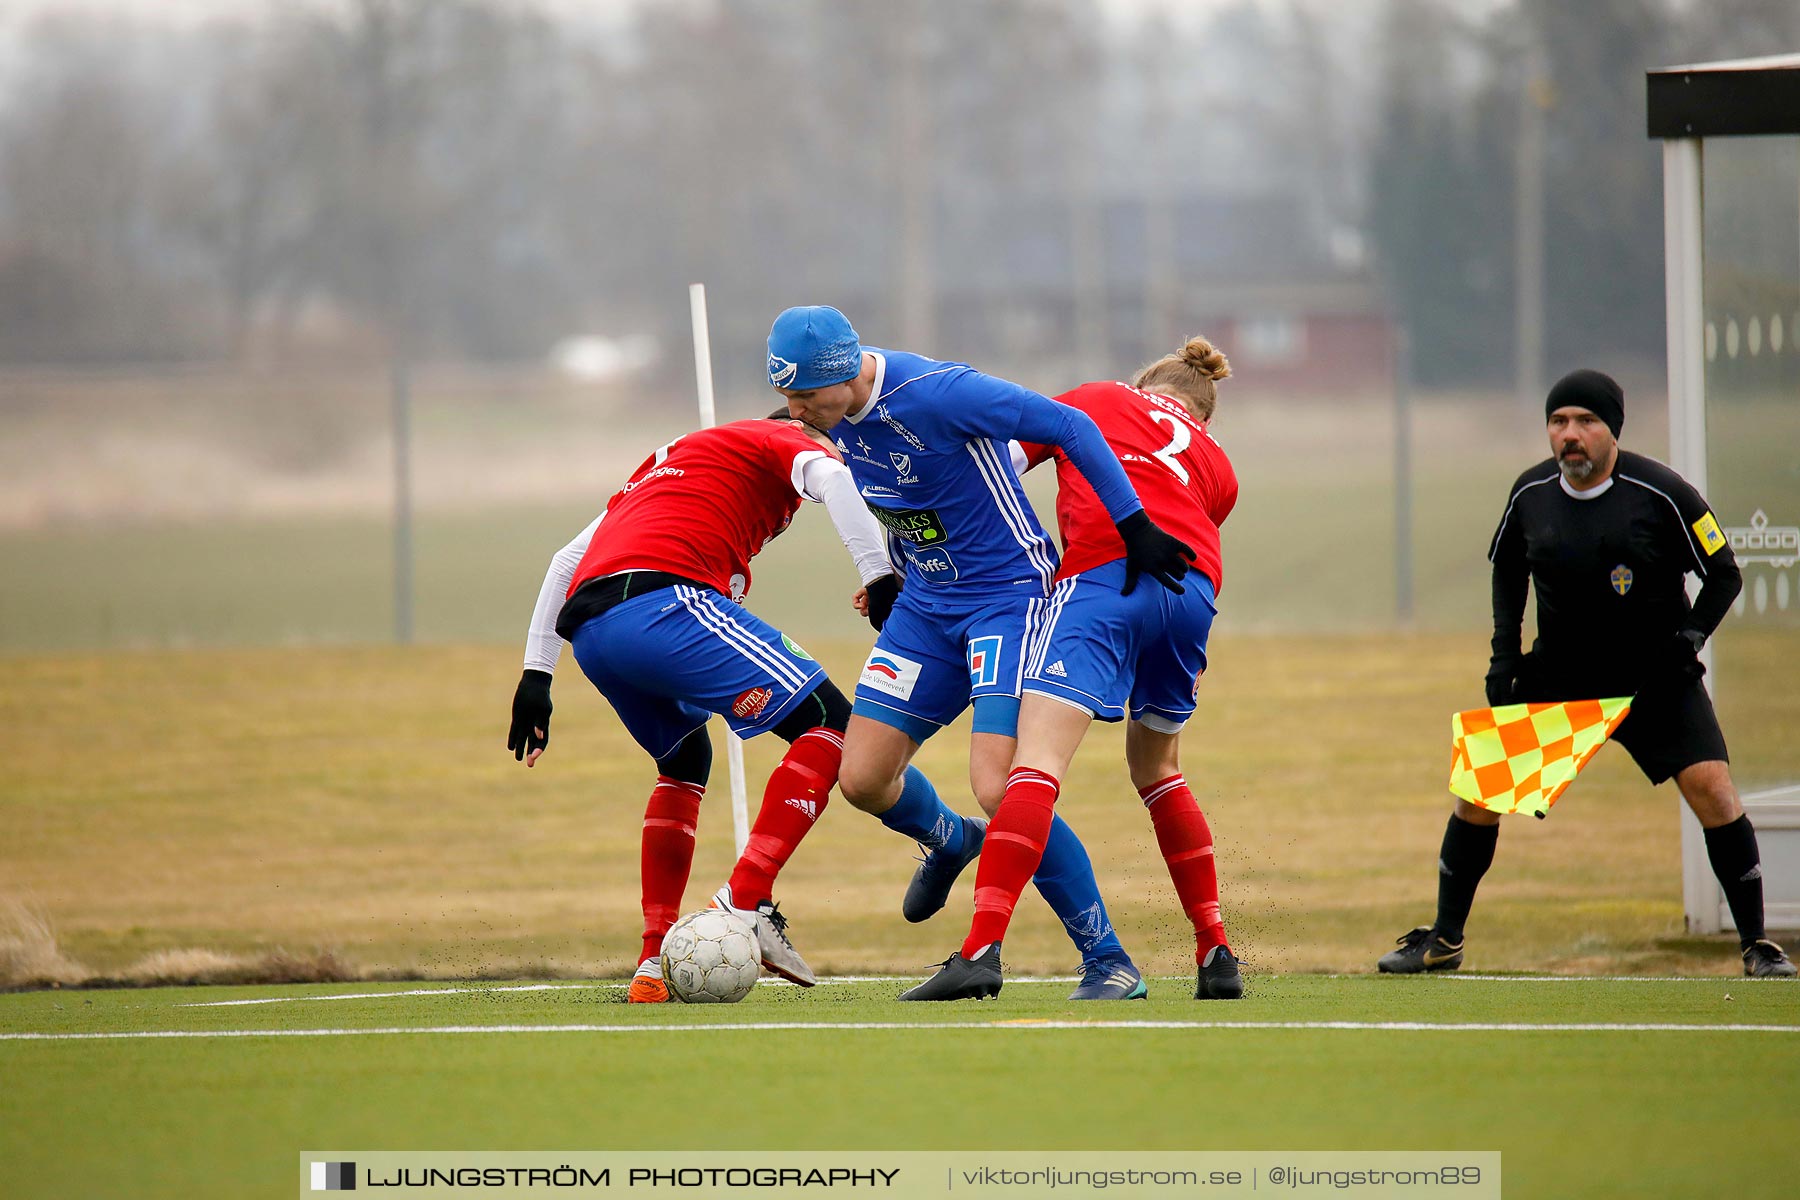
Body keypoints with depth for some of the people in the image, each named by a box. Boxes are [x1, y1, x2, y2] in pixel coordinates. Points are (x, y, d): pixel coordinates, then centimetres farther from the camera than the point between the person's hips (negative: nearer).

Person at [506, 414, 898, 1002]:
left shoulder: (670, 458, 39)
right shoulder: (787, 443, 19)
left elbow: (567, 560, 36)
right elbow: (833, 480, -6)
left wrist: (536, 673, 34)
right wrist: (878, 575, -11)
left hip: (587, 631, 8)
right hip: (664, 601, -8)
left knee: (685, 763, 30)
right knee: (828, 722, -2)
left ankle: (654, 964, 20)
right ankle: (745, 901, -16)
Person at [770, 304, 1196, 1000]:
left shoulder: (938, 393, -26)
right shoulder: (837, 415, -2)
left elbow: (1070, 428, -20)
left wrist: (1135, 527, -21)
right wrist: (887, 580, 26)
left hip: (1008, 595, -8)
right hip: (926, 603, 8)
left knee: (999, 790, -20)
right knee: (862, 779, 4)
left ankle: (1109, 962, -9)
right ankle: (949, 842, 39)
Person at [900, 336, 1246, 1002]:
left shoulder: (1096, 399, 26)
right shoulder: (1217, 466, 32)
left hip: (1104, 569, -4)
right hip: (1195, 589, 4)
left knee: (1037, 763, -16)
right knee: (1156, 768, 26)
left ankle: (981, 949, -32)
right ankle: (1216, 955, 24)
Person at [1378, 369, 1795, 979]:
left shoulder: (1659, 493, -17)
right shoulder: (1530, 494, -5)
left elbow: (1723, 573, -6)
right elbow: (1508, 570, 14)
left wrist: (1690, 634, -19)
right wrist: (1504, 653, 4)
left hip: (1654, 677, -3)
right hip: (1557, 673, 3)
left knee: (1710, 785, -18)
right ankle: (1444, 940, 13)